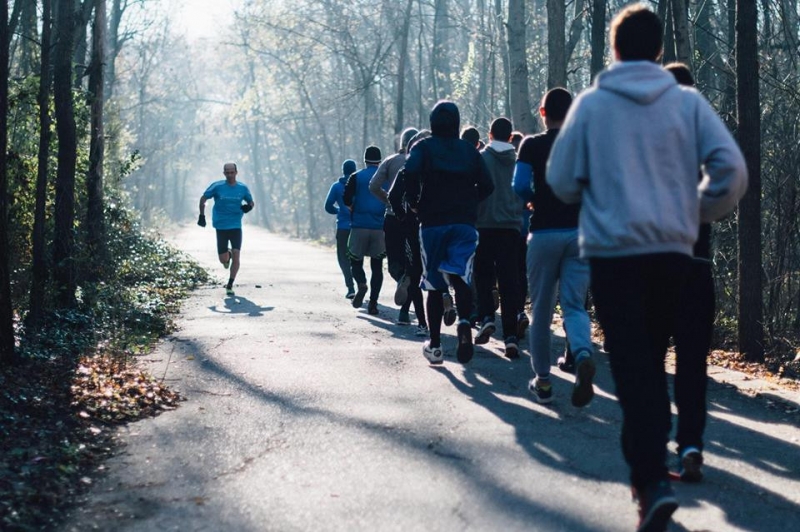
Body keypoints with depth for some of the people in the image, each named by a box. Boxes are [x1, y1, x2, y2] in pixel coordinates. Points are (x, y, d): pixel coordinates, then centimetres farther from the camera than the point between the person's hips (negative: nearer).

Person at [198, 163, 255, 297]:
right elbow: (203, 199, 7)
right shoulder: (217, 186, -4)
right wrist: (202, 216, 2)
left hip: (236, 226, 0)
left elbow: (251, 202, 13)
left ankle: (230, 285, 1)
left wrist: (249, 206, -10)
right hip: (221, 226, 0)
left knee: (236, 256, -12)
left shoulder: (243, 188, 0)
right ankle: (227, 255, 40)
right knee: (223, 259, 1)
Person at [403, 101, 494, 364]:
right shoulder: (469, 150, 11)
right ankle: (464, 321, -35)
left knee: (434, 284, 8)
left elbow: (410, 174, -16)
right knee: (461, 276, -4)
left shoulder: (423, 147, 3)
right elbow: (486, 185, 6)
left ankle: (435, 345, 11)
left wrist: (413, 203, -1)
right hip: (465, 223, 1)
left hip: (432, 223, -1)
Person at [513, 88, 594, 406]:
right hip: (580, 233, 2)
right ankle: (583, 355, -27)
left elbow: (520, 186, -12)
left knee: (540, 310, 10)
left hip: (544, 233, -1)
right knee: (574, 305, 3)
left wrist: (538, 201, 8)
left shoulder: (532, 145, -1)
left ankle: (542, 380, 15)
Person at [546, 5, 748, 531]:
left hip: (612, 251, -2)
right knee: (654, 360, 18)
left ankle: (654, 479, -17)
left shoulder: (591, 103, -2)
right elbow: (731, 167, -7)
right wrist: (701, 210, 10)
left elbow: (562, 180, 0)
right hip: (673, 250, 2)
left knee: (632, 365, -3)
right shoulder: (688, 101, 1)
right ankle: (645, 457, 29)